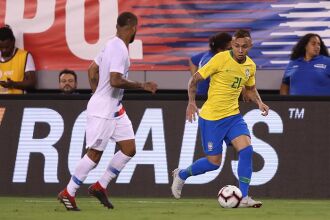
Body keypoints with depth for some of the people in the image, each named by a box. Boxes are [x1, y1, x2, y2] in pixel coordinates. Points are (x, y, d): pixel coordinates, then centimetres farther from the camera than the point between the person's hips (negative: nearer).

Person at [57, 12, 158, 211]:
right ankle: (68, 194, 6)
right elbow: (115, 81, -28)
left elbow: (92, 70, 19)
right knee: (95, 154, -4)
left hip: (115, 108, 10)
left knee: (129, 149, 7)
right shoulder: (119, 49, -19)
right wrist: (142, 86, -20)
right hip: (103, 110, -10)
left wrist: (97, 95, 23)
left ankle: (100, 187, 15)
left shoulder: (113, 45, 11)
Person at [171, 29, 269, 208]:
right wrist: (191, 102, -22)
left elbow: (250, 89, 23)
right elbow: (194, 79, -9)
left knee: (246, 149, -16)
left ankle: (243, 197, -10)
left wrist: (259, 103, 3)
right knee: (214, 162, -1)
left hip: (233, 115, 5)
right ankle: (181, 175, 28)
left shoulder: (250, 66, 3)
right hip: (211, 117, -5)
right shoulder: (221, 59, -15)